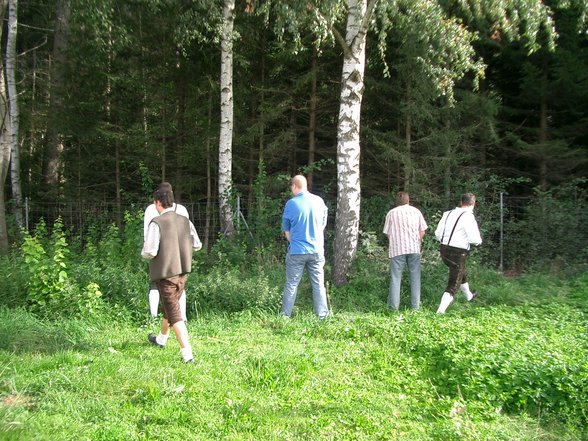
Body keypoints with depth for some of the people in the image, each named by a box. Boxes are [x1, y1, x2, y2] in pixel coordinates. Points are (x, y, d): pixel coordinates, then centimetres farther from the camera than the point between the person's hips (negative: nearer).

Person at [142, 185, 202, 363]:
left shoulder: (156, 223, -17)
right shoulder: (185, 221, 0)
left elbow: (149, 252, -20)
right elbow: (197, 245, 8)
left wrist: (144, 253, 2)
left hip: (165, 273, -6)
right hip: (182, 272, 6)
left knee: (174, 314, -2)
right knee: (171, 306, 25)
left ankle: (187, 353, -6)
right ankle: (161, 339, 47)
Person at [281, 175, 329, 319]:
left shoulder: (291, 204, -8)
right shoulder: (319, 201, 1)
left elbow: (286, 230, 3)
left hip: (297, 251, -2)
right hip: (316, 250, 2)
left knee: (291, 285, 7)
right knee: (318, 284, 9)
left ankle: (285, 315, 13)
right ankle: (322, 315, 12)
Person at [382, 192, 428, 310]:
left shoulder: (391, 213, 3)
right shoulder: (416, 211, 7)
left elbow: (388, 234, 2)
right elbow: (422, 232, 7)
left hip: (397, 249, -1)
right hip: (414, 248, 1)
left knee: (395, 277, 3)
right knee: (415, 277, 9)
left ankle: (394, 305, 3)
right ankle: (415, 305, 10)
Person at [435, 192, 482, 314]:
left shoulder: (448, 213, 4)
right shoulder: (468, 216, -15)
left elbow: (438, 234, 7)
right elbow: (475, 239, -18)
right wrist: (479, 240, 5)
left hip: (444, 250, 7)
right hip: (458, 253, -7)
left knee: (461, 273, 31)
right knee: (453, 284, 2)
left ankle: (469, 296, 55)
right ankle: (441, 311, -7)